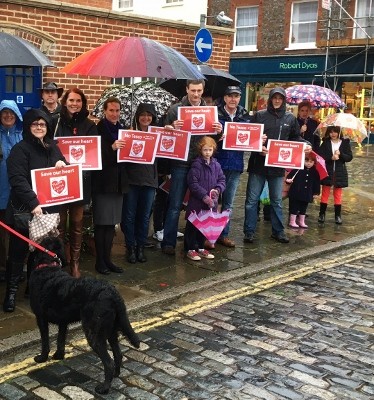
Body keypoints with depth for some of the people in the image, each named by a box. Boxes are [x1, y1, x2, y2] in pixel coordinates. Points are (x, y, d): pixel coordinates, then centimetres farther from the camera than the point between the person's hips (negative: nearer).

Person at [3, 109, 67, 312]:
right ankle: (11, 291, 10)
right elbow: (18, 179, -20)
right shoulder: (20, 149, -9)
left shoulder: (53, 147, 11)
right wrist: (33, 203, -31)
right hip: (25, 210, -5)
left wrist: (63, 165, -3)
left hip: (49, 208, 6)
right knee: (18, 251, 1)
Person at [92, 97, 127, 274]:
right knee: (101, 223, -1)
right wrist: (112, 148, -29)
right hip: (103, 182, -6)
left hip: (118, 182, 6)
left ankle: (107, 259, 19)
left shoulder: (121, 130, 13)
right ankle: (99, 261, 8)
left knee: (112, 223, 11)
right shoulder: (98, 129, -8)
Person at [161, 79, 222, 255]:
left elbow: (215, 135, 13)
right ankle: (168, 243, 8)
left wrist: (218, 131, -10)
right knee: (175, 206, 0)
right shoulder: (176, 109, 0)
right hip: (181, 164, -3)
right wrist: (172, 127, -21)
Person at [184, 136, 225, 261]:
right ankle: (190, 249, 12)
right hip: (196, 202, -5)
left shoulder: (216, 165, 7)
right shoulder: (196, 164, -10)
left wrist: (218, 189, -8)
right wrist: (204, 196, -18)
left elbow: (222, 180, 12)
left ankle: (200, 248, 27)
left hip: (211, 202, 6)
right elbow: (193, 183, -14)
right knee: (193, 225, 3)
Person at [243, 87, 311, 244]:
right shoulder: (260, 115, 0)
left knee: (277, 200, 13)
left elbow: (296, 138, 13)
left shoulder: (290, 118, 7)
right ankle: (249, 231, 11)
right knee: (252, 199, 3)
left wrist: (306, 145, -6)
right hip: (258, 164, -2)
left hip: (278, 165, 2)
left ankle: (278, 231, 23)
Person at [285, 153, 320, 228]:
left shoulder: (315, 172, 2)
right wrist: (288, 180, -31)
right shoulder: (298, 169, -10)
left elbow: (316, 183, 10)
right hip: (296, 193, -4)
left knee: (303, 209, 16)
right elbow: (290, 176, -11)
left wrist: (316, 193, 10)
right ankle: (292, 222, 13)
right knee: (294, 208, 3)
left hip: (307, 194, 4)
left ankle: (301, 222, 28)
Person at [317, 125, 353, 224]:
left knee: (338, 194, 8)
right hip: (327, 171, 0)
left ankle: (338, 215, 16)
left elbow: (350, 157, -2)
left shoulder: (345, 143, 1)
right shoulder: (325, 143, 0)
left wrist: (340, 154, -19)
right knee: (325, 193, 5)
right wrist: (331, 158, -22)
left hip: (340, 173, 0)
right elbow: (320, 156, -8)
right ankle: (322, 214, 14)